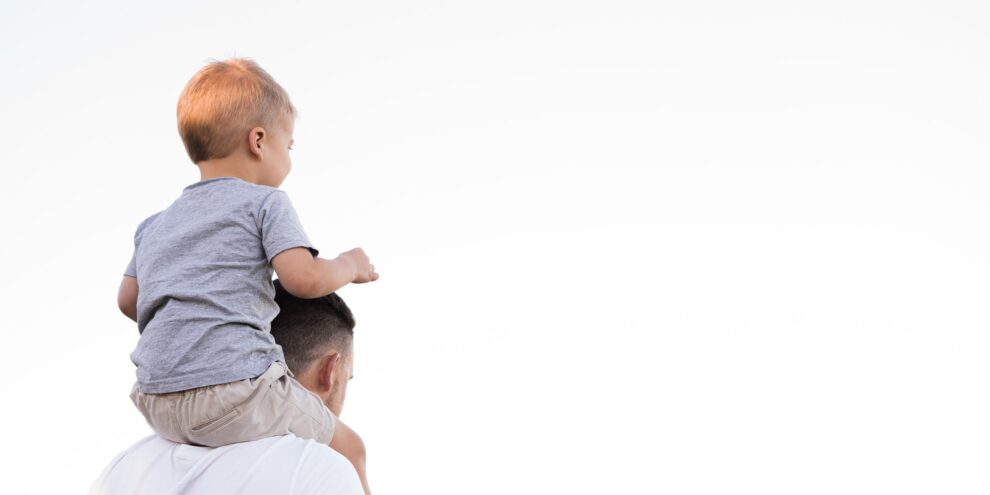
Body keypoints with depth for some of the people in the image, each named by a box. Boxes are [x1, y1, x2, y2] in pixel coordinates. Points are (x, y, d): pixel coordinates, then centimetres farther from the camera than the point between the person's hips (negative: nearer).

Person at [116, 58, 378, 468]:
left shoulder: (155, 225, 20)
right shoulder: (265, 202, 0)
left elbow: (128, 300, 22)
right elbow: (305, 279, -12)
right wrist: (349, 266, 8)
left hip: (157, 406, 7)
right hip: (235, 387, -7)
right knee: (343, 447, 11)